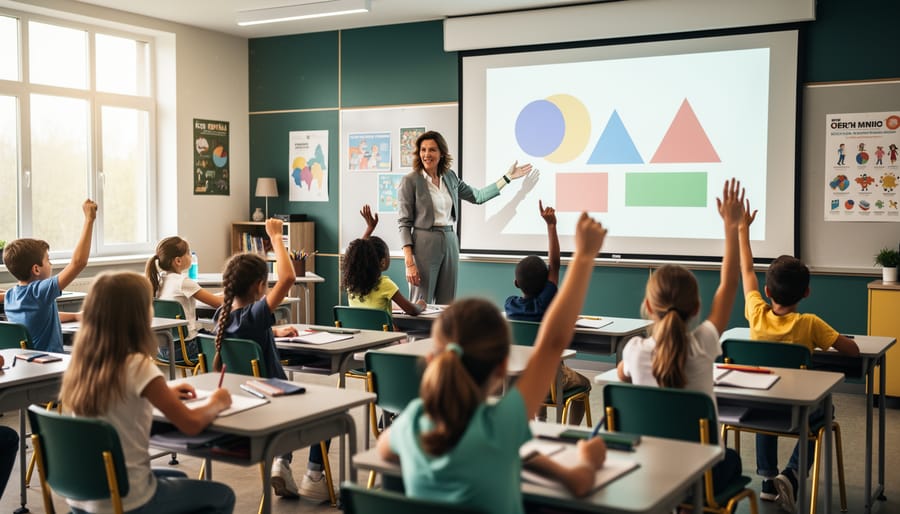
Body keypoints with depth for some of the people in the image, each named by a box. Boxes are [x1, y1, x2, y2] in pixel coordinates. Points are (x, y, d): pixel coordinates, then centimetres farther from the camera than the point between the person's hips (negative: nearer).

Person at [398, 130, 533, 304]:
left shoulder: (450, 177, 11)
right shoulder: (410, 181, -6)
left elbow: (477, 196, 22)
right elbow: (404, 223, -8)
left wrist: (508, 177, 20)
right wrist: (409, 262, -15)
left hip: (450, 242, 5)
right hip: (424, 243, -5)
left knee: (447, 305, 7)